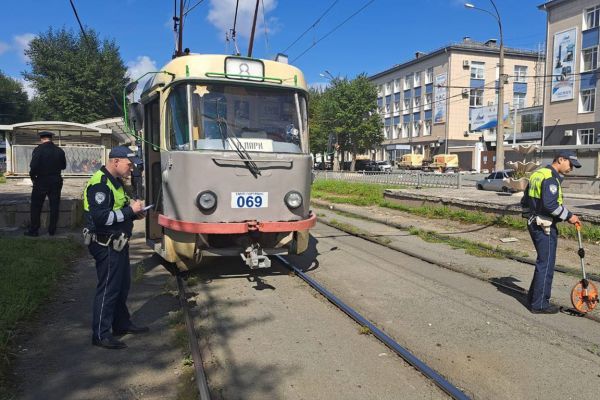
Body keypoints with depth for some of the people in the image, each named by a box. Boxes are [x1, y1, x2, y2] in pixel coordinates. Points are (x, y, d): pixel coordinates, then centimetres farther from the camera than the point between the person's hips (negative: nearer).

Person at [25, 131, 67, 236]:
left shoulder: (38, 150, -12)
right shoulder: (59, 151, 0)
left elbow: (33, 166, -16)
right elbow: (63, 166, 7)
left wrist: (32, 177, -1)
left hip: (41, 181, -3)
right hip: (56, 181, 3)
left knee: (36, 207, 8)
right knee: (54, 206, 9)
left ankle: (34, 230, 12)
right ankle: (52, 230, 15)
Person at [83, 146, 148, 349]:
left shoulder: (115, 181, 14)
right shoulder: (100, 184, -20)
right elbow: (101, 217, -28)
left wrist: (133, 212, 6)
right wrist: (130, 211, -22)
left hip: (118, 243, 11)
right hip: (106, 246, -10)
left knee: (122, 285, 19)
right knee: (108, 289, -2)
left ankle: (122, 324, 34)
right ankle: (101, 335, 10)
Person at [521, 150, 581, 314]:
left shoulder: (538, 174, 14)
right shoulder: (551, 178, -16)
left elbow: (525, 201, 20)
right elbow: (550, 204, -27)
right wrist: (569, 216, -17)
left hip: (534, 224, 10)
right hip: (545, 227, -10)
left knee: (543, 262, 20)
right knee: (546, 264, -1)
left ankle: (533, 296, 29)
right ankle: (540, 304, 7)